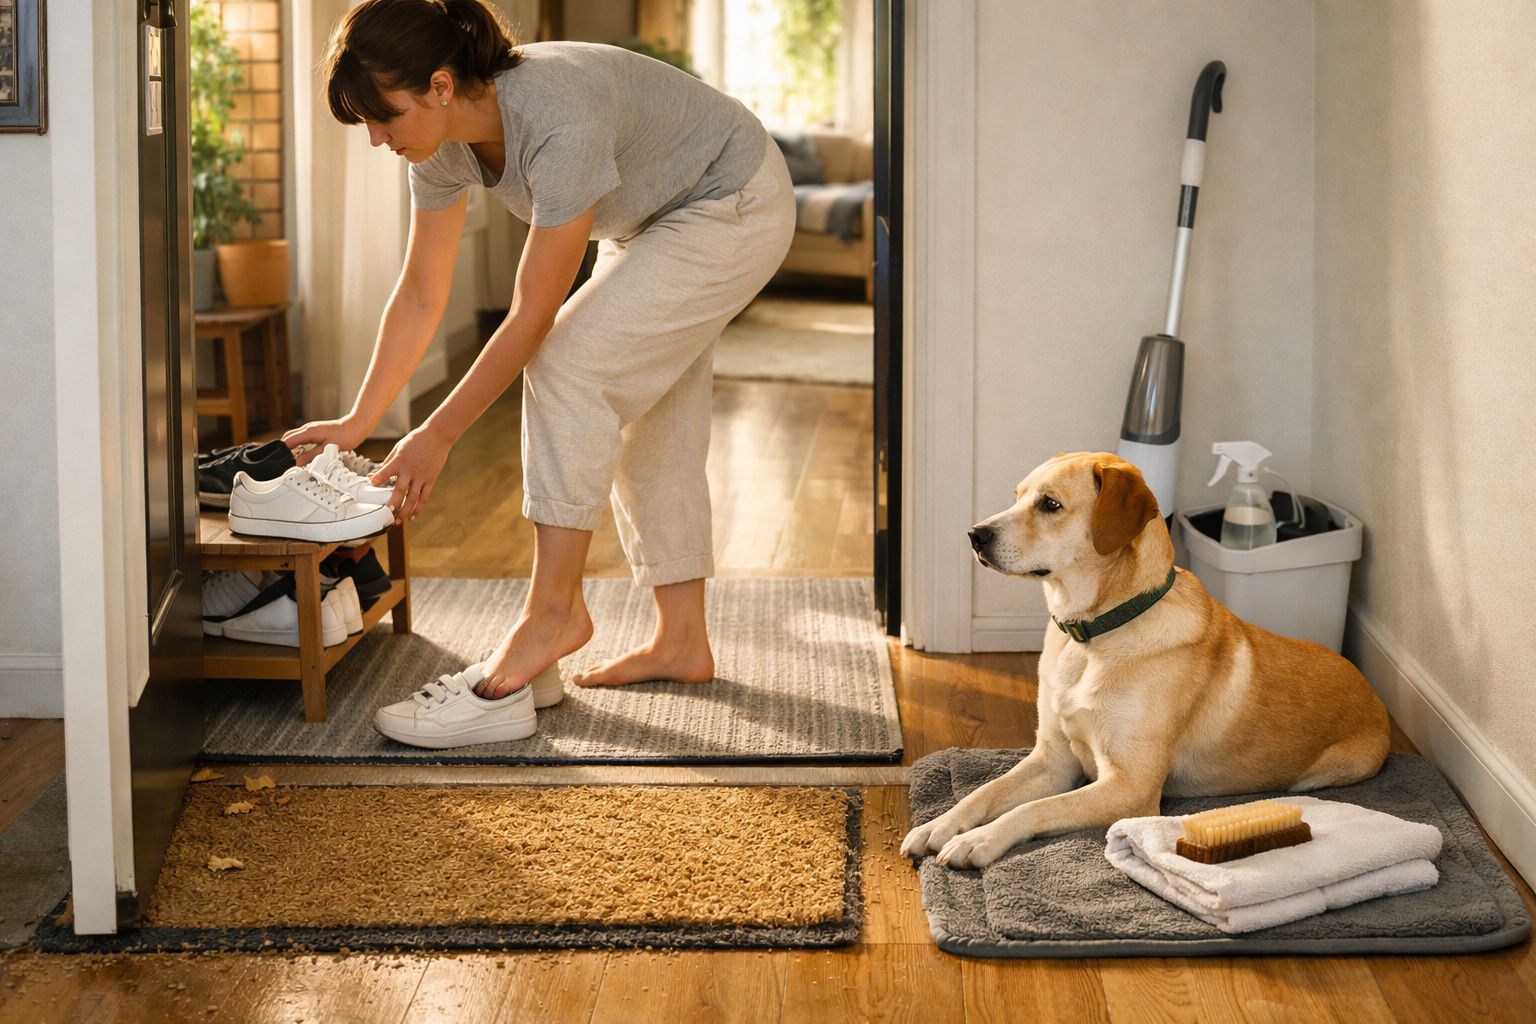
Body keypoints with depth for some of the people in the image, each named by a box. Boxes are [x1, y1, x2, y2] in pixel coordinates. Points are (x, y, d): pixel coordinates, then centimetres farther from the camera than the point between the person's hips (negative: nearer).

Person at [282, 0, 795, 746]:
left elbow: (533, 314, -31)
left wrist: (437, 437, -25)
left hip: (737, 209, -9)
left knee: (567, 365, -19)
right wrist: (358, 424, -2)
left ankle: (553, 610, -14)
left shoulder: (560, 123, -38)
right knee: (647, 425, 9)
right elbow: (420, 295, -3)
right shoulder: (443, 143, -13)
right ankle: (681, 641, 18)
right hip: (653, 222, 9)